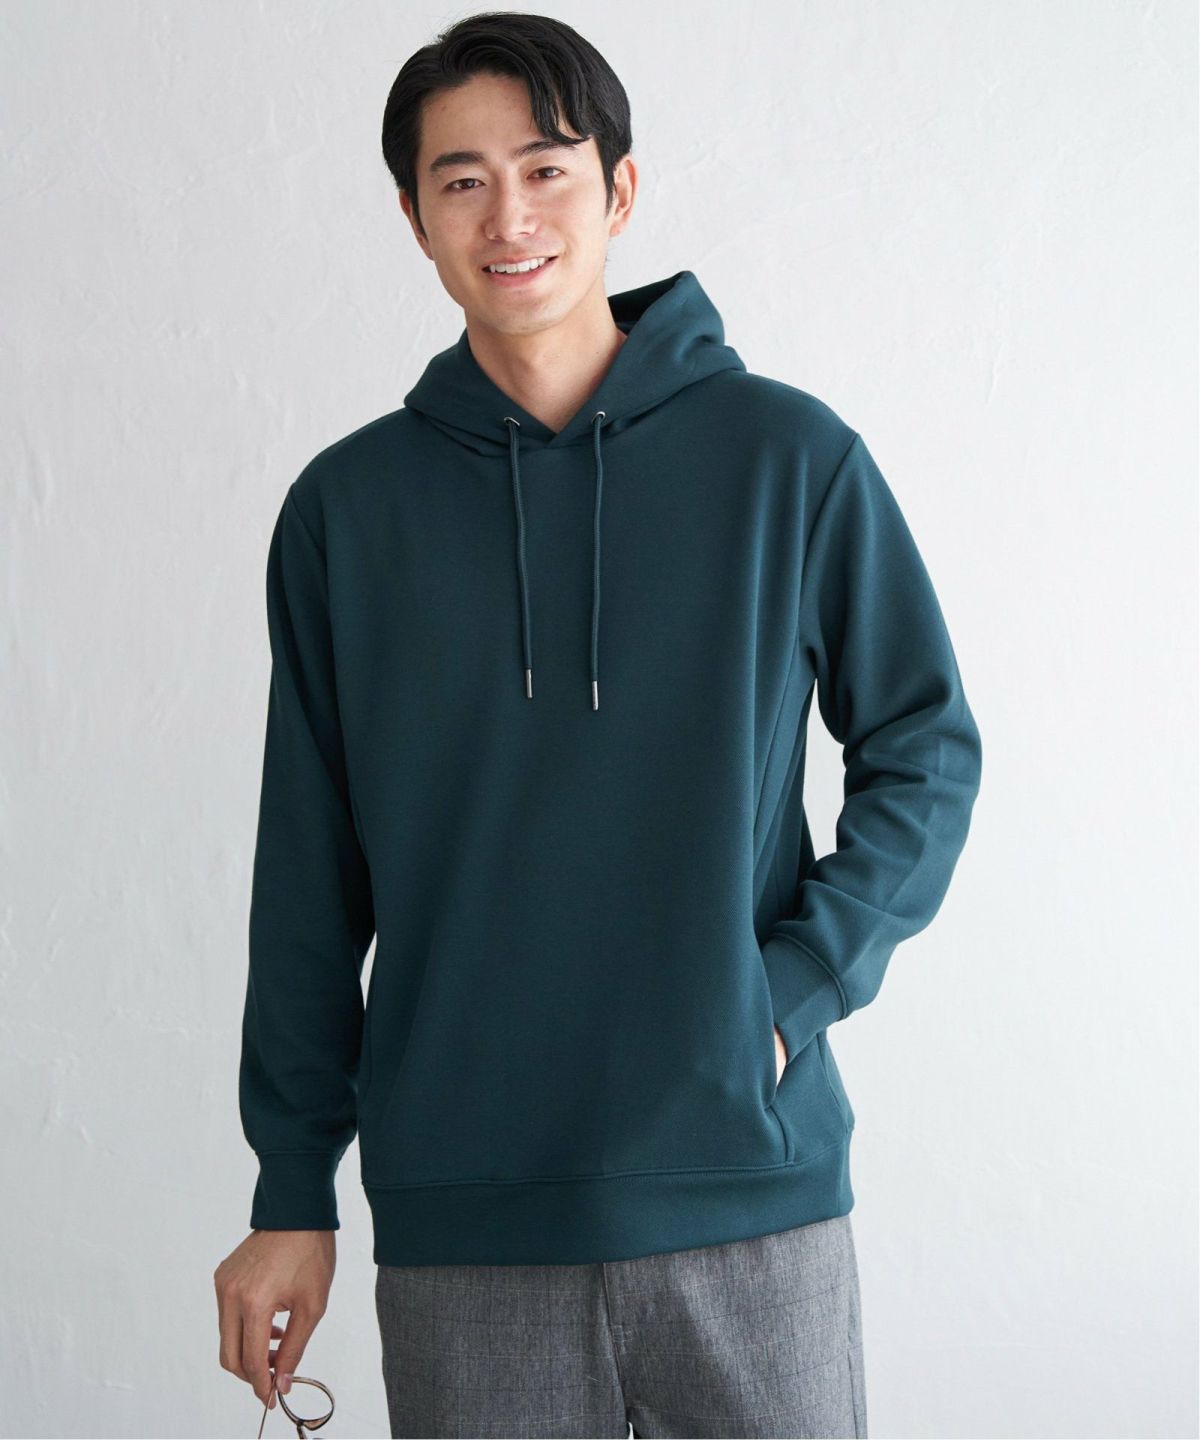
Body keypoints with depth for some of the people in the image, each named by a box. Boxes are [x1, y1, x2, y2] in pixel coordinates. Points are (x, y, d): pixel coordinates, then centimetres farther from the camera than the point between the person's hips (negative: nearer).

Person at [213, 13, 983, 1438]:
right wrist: (291, 1192, 6)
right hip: (458, 1217, 1)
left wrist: (793, 988, -8)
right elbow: (309, 878, 7)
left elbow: (926, 754, 6)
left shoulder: (791, 458, -1)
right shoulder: (346, 507, 4)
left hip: (751, 1186, 0)